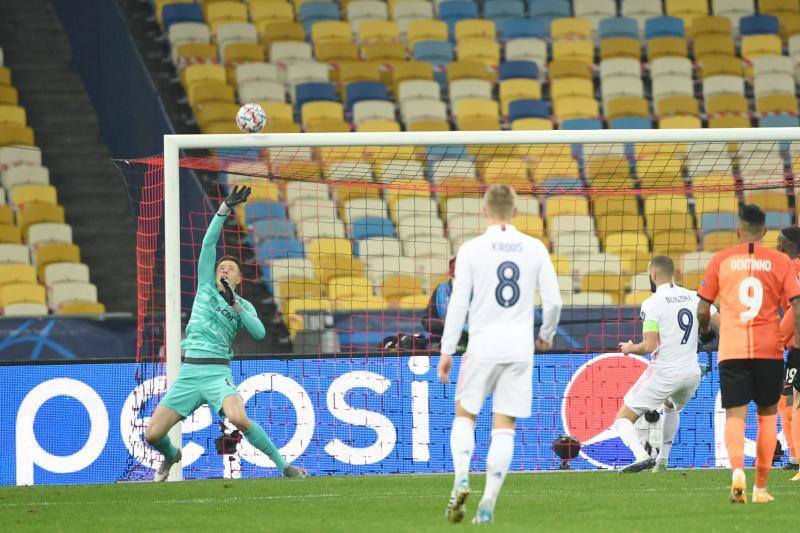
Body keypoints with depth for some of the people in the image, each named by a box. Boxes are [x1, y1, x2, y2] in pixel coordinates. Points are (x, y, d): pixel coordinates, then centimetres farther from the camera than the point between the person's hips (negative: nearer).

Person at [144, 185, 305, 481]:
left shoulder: (244, 305, 11)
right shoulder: (206, 286, 15)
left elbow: (259, 333, -7)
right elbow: (208, 243, 7)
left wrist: (235, 304, -12)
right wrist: (225, 209, -1)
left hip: (218, 374, -2)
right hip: (187, 373, 3)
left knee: (239, 418, -32)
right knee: (153, 435, -4)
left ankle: (283, 465, -18)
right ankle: (172, 455, 32)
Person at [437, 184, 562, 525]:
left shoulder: (472, 249, -4)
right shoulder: (535, 249, 3)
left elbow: (458, 302, -6)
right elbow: (553, 300, 4)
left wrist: (447, 350, 0)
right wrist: (546, 334, 23)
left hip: (483, 346, -2)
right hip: (520, 349, 2)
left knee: (464, 415, 15)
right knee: (504, 427, 4)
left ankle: (461, 479, -8)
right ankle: (488, 503, -2)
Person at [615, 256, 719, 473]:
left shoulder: (652, 304, -11)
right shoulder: (694, 297, 5)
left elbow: (649, 346, -16)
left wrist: (629, 348, 3)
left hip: (664, 372, -6)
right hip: (692, 373, 6)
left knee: (623, 420, 1)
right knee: (671, 406, 39)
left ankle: (641, 456, -27)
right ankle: (662, 462, 35)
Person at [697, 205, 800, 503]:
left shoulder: (721, 260, 4)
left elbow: (702, 310, 6)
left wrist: (704, 332, 26)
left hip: (731, 351, 0)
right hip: (769, 349, 0)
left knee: (735, 416, -2)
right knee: (767, 414, 14)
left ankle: (737, 470, -29)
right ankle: (761, 487, 13)